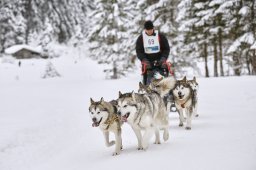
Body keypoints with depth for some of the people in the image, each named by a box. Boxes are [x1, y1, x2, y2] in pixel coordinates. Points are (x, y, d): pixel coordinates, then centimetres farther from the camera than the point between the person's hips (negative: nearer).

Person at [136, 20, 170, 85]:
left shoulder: (160, 36, 2)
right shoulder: (141, 38, 4)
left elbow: (166, 49, 2)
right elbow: (139, 51, 1)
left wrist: (163, 59, -12)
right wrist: (144, 60, -14)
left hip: (160, 61, 0)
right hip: (147, 62, 0)